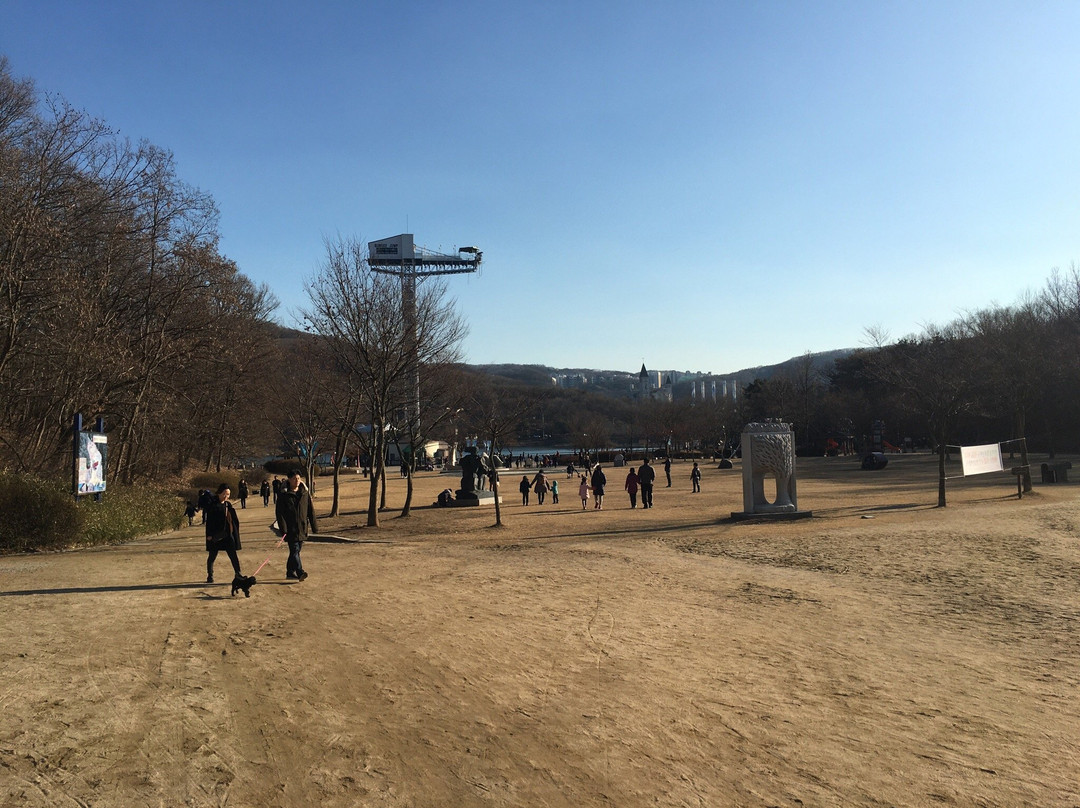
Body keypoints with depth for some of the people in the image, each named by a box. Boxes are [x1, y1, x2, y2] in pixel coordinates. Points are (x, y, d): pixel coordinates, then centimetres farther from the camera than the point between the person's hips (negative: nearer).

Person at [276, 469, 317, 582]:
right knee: (295, 549, -13)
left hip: (302, 528, 5)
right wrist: (283, 528, -15)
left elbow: (311, 510, 11)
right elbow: (280, 512, -7)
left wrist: (314, 526, 8)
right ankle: (300, 572, -19)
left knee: (297, 550, 11)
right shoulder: (283, 494, -5)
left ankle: (290, 572, 24)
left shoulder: (304, 492, 8)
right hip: (290, 528, -5)